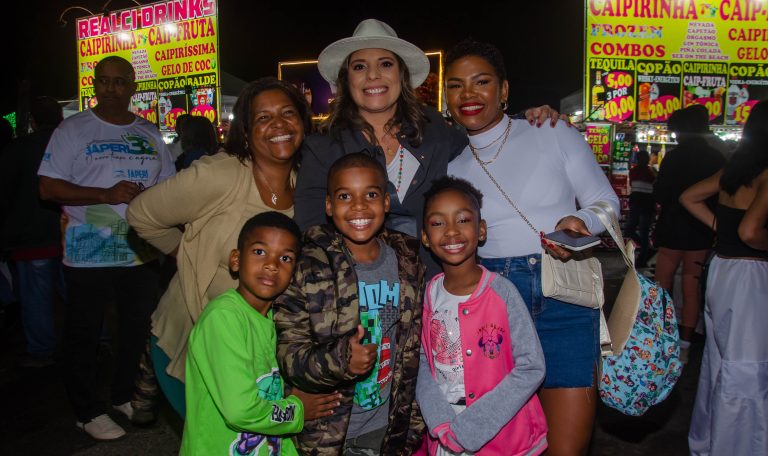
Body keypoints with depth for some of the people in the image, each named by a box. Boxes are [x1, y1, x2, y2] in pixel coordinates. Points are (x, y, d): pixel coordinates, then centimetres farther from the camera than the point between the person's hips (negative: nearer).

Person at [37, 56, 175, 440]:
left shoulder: (149, 134, 10)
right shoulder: (73, 130, -2)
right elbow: (48, 188, -8)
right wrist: (106, 195, -19)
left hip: (141, 253, 4)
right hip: (88, 255, -4)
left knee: (139, 329, 13)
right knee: (84, 336, 7)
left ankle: (126, 396, 33)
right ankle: (87, 411, 24)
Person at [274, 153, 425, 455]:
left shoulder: (407, 266, -3)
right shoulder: (307, 268, -15)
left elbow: (413, 354, 5)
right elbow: (287, 353, -15)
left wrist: (413, 425, 8)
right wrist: (338, 360, -33)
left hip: (386, 429, 3)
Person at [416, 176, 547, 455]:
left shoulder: (501, 292, -17)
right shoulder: (429, 294, -5)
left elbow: (531, 368, -16)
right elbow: (423, 362, -1)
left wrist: (468, 428, -16)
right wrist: (441, 423, -15)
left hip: (503, 432, -2)